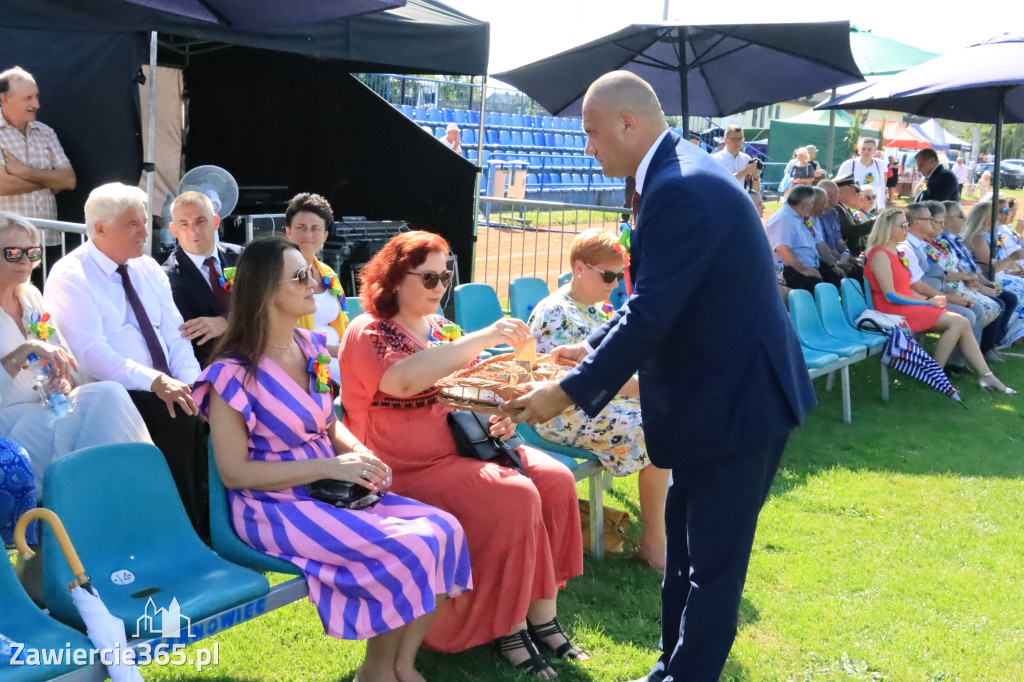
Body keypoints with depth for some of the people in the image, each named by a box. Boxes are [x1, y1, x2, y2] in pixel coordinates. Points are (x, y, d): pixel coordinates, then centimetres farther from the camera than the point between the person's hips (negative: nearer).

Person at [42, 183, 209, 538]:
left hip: (168, 389, 6)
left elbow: (176, 335, 8)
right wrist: (155, 381, -29)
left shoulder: (149, 270, 13)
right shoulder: (70, 277, -8)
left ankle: (214, 519, -10)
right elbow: (91, 353, -19)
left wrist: (190, 385, -11)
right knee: (180, 418, -29)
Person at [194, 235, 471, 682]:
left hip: (331, 492, 7)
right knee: (408, 550, -24)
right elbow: (234, 472, -16)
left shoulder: (311, 347, 7)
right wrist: (329, 466, -21)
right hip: (275, 508, -7)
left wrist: (361, 454, -5)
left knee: (444, 529, -12)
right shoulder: (234, 372, -16)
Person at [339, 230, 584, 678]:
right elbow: (405, 379, -32)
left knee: (555, 479, -11)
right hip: (409, 471, -8)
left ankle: (543, 617, -6)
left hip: (460, 448, 8)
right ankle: (507, 627, -8)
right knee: (515, 499, -25)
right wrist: (482, 339, -33)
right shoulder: (367, 332, -10)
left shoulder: (440, 329, 14)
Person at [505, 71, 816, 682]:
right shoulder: (682, 172, 9)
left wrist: (569, 392, -20)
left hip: (736, 400, -11)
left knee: (712, 558, 4)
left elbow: (651, 315, -27)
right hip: (717, 393, 11)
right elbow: (657, 300, 16)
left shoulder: (680, 189, -24)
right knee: (686, 542, 20)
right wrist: (594, 348, 14)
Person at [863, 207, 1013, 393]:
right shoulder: (880, 255, -13)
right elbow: (891, 296, -18)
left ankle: (987, 376, -3)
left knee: (963, 323, -5)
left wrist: (927, 300, 1)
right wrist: (926, 302, -12)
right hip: (894, 311, -9)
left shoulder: (896, 252, 18)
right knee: (957, 322, -17)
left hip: (907, 307, 9)